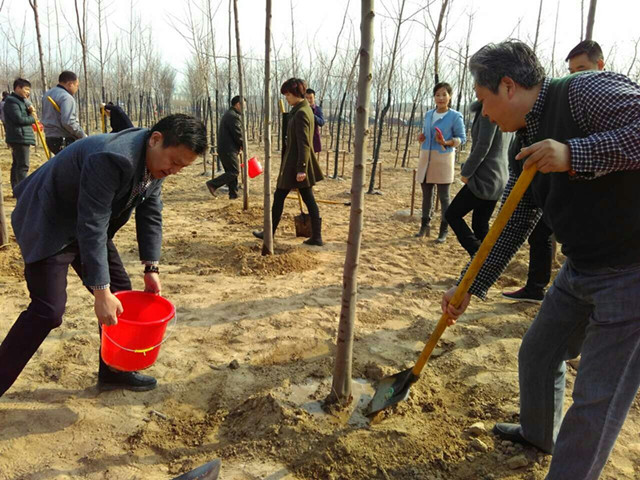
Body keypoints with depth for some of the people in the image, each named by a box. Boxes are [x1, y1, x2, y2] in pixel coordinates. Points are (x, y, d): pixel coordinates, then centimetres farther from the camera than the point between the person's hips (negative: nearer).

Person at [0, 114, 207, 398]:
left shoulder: (156, 161, -7)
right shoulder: (111, 158, -35)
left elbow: (151, 214, 1)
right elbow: (92, 226, -34)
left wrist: (151, 268, -3)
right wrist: (101, 293, -33)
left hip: (88, 224, 9)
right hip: (49, 223, -8)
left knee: (119, 290, 7)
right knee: (48, 310, -15)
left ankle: (113, 371, 22)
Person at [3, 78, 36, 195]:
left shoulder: (22, 101, 20)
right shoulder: (12, 102, -10)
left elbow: (25, 116, 17)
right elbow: (19, 119, -19)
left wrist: (31, 111, -3)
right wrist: (32, 118, -4)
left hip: (22, 137, 10)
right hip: (20, 137, -10)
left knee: (16, 165, 14)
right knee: (23, 166, -13)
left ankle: (16, 190, 20)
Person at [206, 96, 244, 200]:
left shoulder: (227, 114, 20)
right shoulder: (234, 116, -15)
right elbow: (238, 134, -17)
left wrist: (239, 145, 11)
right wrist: (243, 145, 0)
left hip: (223, 148, 11)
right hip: (229, 149, -11)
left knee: (231, 171, 12)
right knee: (234, 171, -6)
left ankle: (233, 194, 13)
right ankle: (213, 184, -5)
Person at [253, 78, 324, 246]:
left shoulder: (300, 113, -17)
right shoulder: (305, 110, 14)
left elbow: (303, 143, -22)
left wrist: (301, 168, -23)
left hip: (294, 163, -9)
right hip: (297, 163, 10)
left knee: (279, 197, 5)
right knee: (309, 199, 8)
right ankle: (316, 236, 10)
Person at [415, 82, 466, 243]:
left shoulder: (455, 116, -6)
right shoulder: (428, 115, 11)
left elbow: (461, 138, -5)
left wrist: (446, 143, -22)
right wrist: (421, 137, 0)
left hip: (443, 159, -5)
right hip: (426, 157, 5)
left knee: (443, 197, 0)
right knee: (426, 194, 12)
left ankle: (443, 231, 8)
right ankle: (425, 226, 23)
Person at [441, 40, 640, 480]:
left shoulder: (587, 91, -16)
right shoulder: (526, 145, 8)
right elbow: (514, 227, 12)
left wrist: (574, 155, -32)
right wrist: (470, 288, 12)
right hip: (582, 269, 9)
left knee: (595, 403, -1)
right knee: (538, 353, 23)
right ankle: (538, 433, 50)